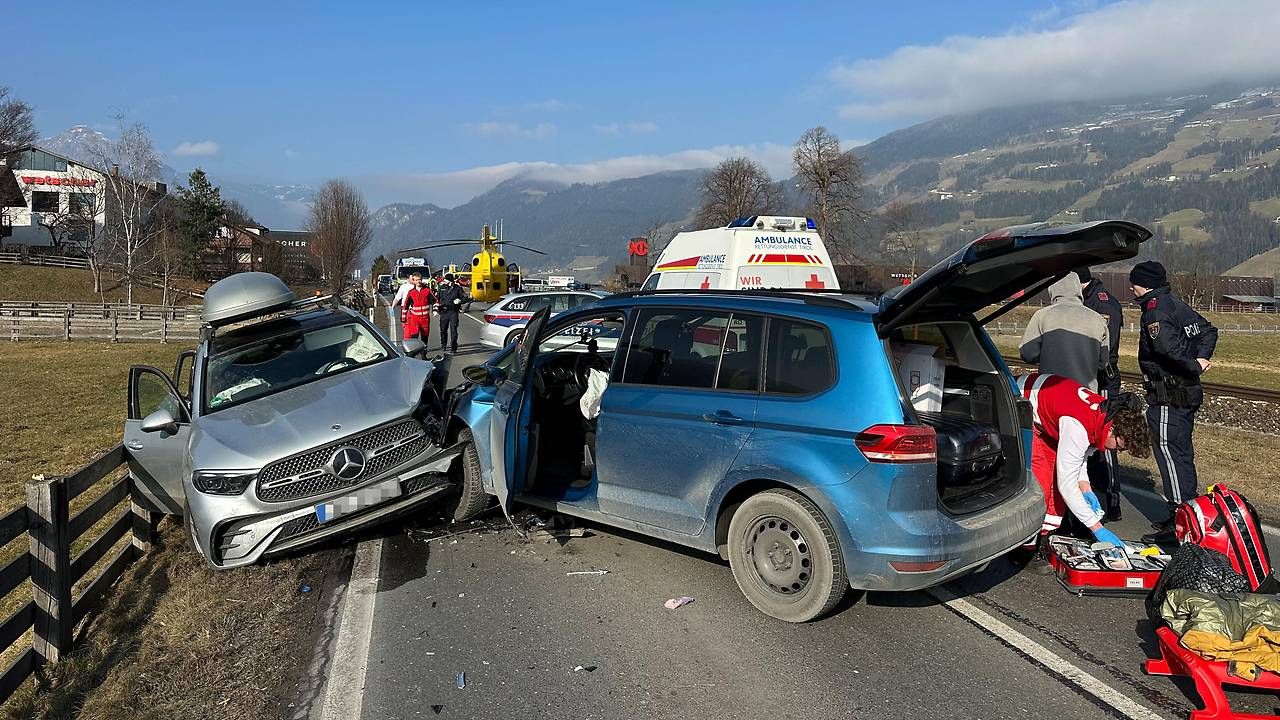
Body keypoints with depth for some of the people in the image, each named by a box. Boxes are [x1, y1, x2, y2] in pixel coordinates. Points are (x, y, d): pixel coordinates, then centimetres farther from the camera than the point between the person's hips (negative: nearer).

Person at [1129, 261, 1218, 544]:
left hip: (1167, 398, -10)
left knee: (1170, 453, -7)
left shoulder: (1155, 309, -15)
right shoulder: (1177, 304, 15)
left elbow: (1167, 345, -31)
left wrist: (1194, 366, -18)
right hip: (1187, 393, 10)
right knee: (1182, 453, 17)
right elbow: (1209, 330, 22)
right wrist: (1200, 359, 8)